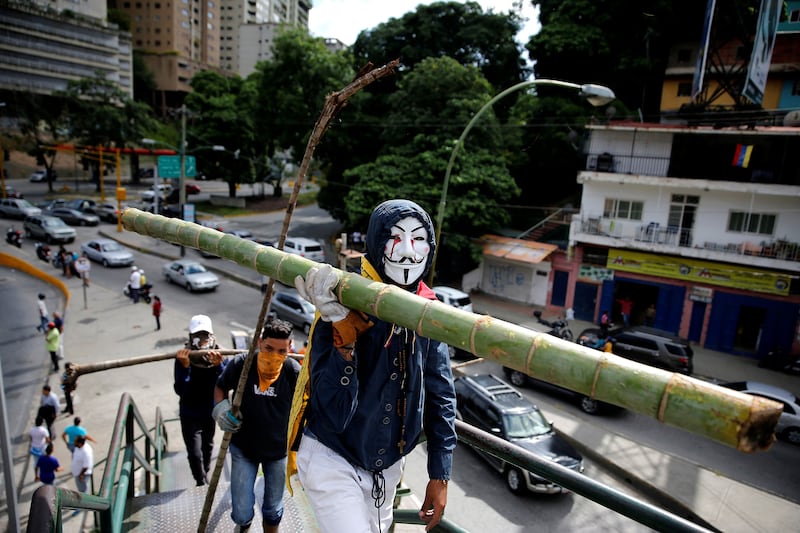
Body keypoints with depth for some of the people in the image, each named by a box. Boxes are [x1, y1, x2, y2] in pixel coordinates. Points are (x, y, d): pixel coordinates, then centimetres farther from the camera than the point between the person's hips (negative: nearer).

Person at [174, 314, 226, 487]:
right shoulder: (183, 357, -20)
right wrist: (184, 367, -39)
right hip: (190, 414, -3)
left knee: (207, 446, 22)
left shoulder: (219, 355, -15)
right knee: (195, 453, -5)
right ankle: (202, 483, 21)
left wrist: (218, 366, -41)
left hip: (211, 411, 3)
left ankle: (204, 476, 49)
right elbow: (180, 390, -24)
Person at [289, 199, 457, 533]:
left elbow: (441, 396, 0)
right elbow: (334, 415, -28)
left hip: (387, 466, 5)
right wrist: (344, 333, -38)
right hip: (332, 459, -5)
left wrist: (439, 475, 1)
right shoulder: (344, 308, -23)